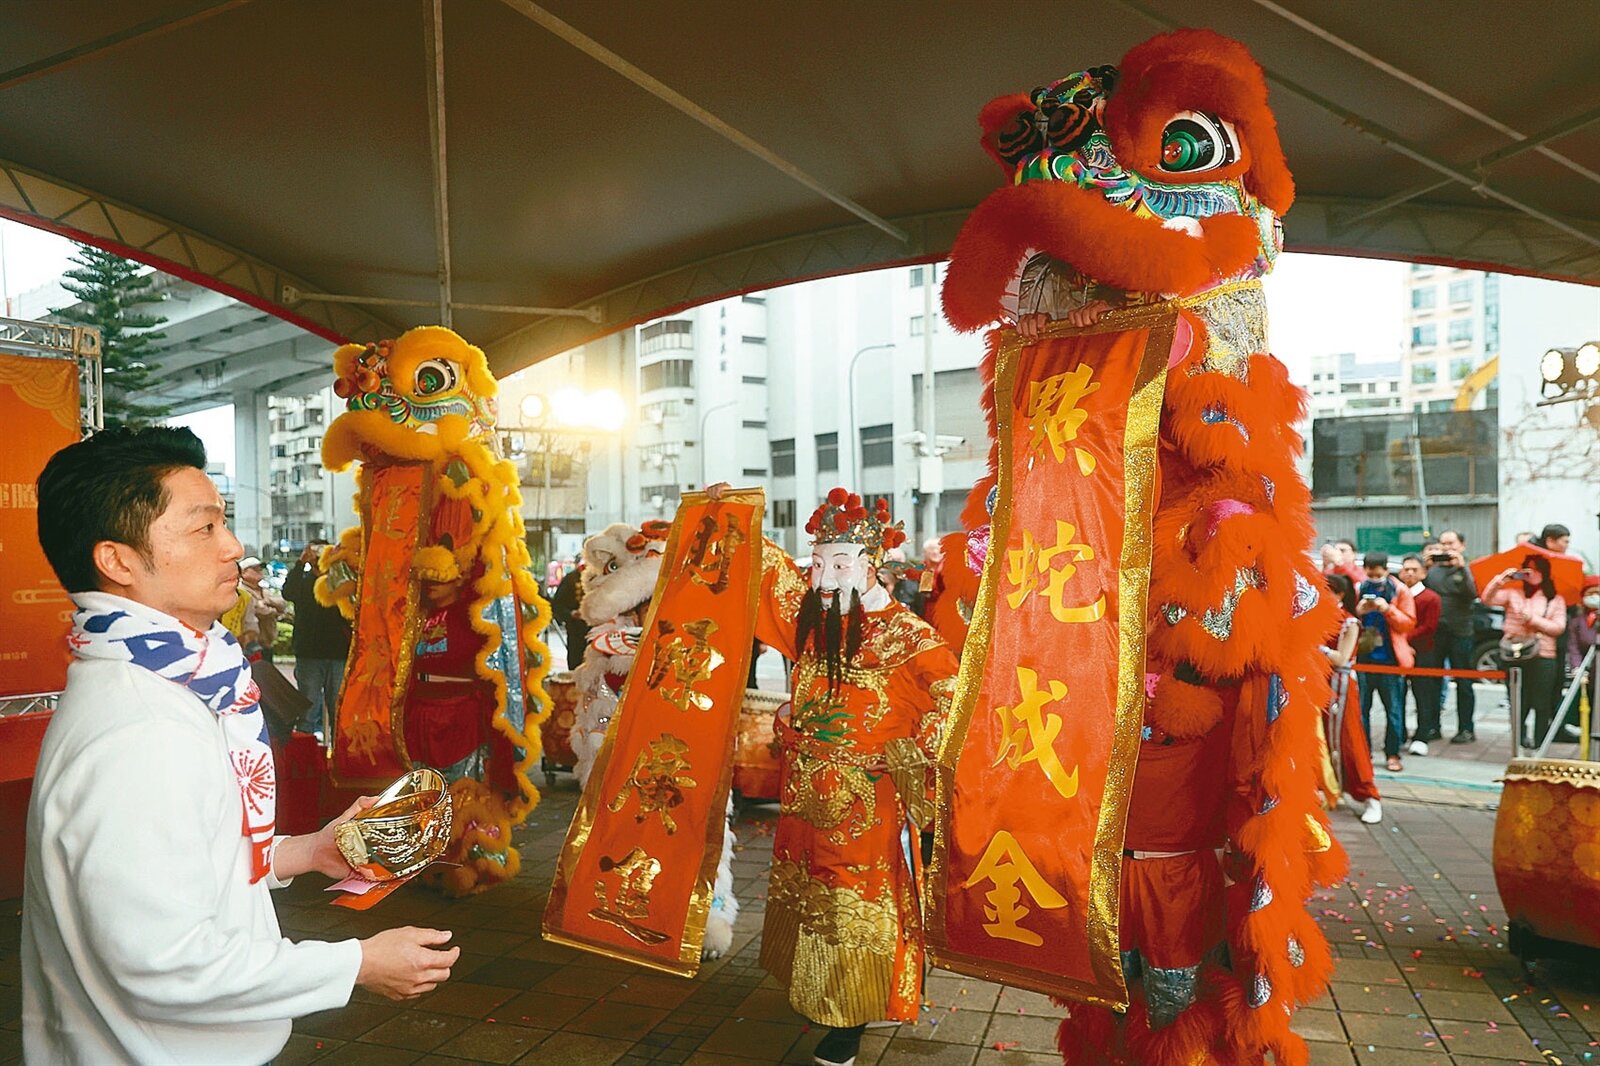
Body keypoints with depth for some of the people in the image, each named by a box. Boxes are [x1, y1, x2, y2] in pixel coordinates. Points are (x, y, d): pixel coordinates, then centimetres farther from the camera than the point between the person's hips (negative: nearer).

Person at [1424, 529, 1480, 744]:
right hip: (1433, 631, 3)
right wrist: (1424, 568, -11)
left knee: (1463, 682, 4)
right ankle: (1431, 724, 15)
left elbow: (1473, 593, -15)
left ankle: (1465, 728, 9)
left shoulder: (1467, 568, 1)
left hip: (1460, 632, -3)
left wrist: (1461, 566, -20)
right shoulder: (1433, 568, 10)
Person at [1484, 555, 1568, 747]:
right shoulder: (1513, 594, 10)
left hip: (1543, 657, 0)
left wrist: (1532, 618, -9)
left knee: (1542, 705, -3)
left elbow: (1559, 628, 1)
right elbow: (1487, 599, -4)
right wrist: (1501, 579, -12)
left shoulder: (1556, 600, 10)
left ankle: (1539, 743, 3)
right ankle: (1520, 739, 10)